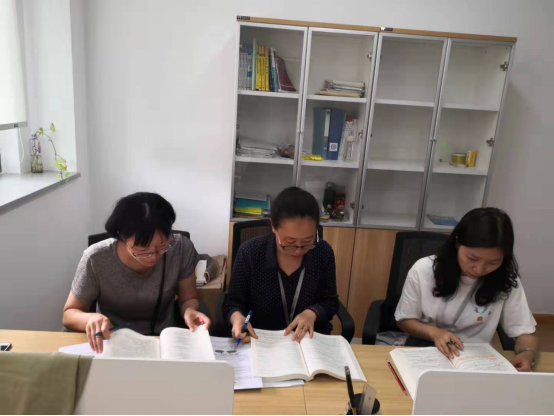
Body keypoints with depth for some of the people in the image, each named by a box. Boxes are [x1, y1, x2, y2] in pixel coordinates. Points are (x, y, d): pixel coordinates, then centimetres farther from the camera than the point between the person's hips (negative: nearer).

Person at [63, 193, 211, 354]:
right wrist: (90, 318, -25)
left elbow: (188, 298, -1)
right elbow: (69, 314, -5)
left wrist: (189, 311, -22)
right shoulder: (96, 260, -18)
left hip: (164, 341, 1)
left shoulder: (181, 248, -16)